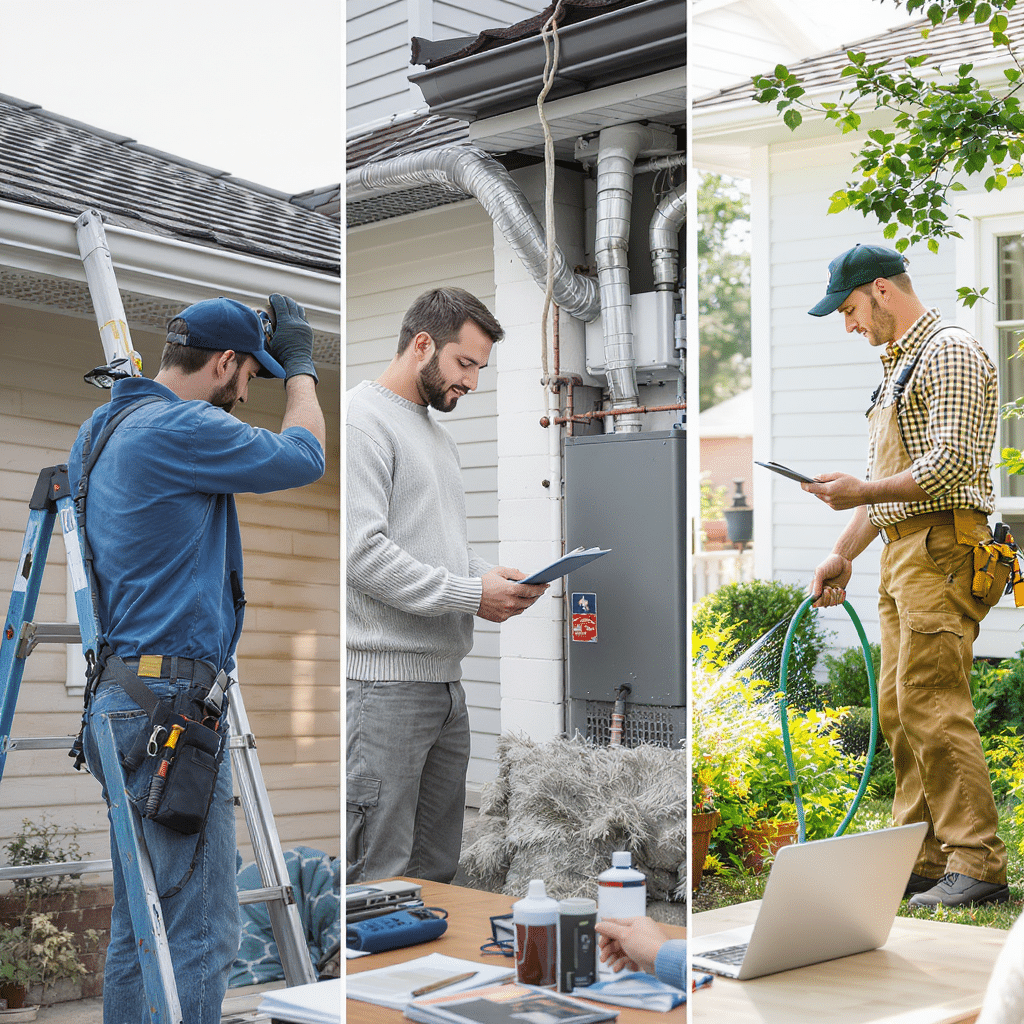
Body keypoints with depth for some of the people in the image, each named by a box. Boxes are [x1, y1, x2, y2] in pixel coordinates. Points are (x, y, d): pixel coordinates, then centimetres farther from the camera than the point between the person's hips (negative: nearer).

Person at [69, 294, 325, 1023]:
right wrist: (300, 363, 9)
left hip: (125, 699, 10)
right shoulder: (180, 428, -14)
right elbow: (303, 458, -6)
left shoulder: (105, 428, 16)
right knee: (200, 933, -5)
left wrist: (283, 360, 27)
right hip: (170, 707, -10)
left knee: (140, 924, 15)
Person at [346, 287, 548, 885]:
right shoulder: (363, 420, -9)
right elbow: (362, 550, -18)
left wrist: (494, 576, 4)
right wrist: (472, 594, -16)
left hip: (446, 676, 10)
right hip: (385, 681, -10)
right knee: (379, 876, -7)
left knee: (438, 870, 14)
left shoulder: (441, 436, 22)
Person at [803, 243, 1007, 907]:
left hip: (941, 548, -10)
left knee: (934, 708, -13)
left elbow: (951, 463, -19)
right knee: (899, 710, 9)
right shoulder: (900, 365, 23)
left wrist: (863, 492, -19)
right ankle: (922, 859, 14)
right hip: (902, 553, 10)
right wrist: (844, 553, 20)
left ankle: (978, 865, -9)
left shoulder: (951, 353, -8)